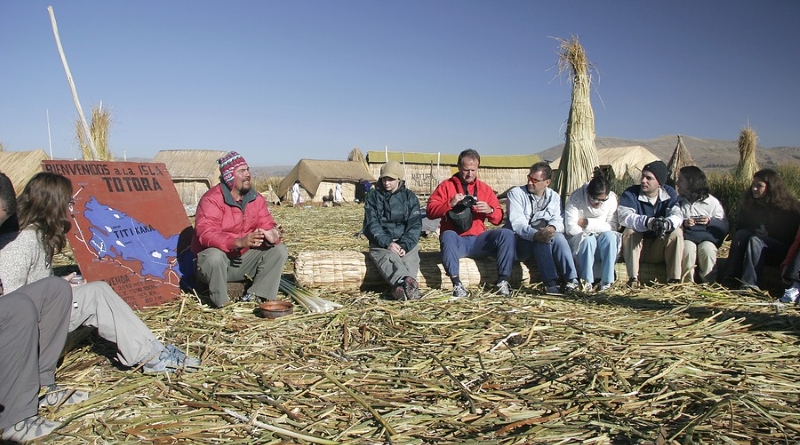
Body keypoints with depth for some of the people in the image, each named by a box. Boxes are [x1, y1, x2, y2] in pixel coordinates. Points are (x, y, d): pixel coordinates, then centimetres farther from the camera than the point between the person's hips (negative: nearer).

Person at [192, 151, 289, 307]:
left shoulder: (256, 198, -1)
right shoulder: (211, 200, -19)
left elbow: (267, 226, -2)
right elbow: (206, 234, -31)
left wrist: (271, 235, -29)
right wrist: (239, 242, -45)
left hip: (244, 260, 6)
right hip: (216, 261, -5)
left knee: (279, 250, -10)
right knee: (215, 256, -39)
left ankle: (256, 296, -10)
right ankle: (221, 302, -15)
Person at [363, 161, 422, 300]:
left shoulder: (410, 197, 11)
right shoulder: (373, 197, 10)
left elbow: (415, 225, 2)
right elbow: (371, 225, -1)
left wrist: (404, 245, -16)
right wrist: (387, 243, -18)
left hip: (406, 241, 1)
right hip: (381, 241, -1)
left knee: (410, 257, -32)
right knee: (388, 256, -35)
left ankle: (400, 287, -56)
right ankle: (407, 281, -60)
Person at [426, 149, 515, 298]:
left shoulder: (485, 189, 15)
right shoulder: (446, 185, 8)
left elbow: (498, 219, 13)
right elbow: (430, 211, -2)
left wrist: (490, 210, -10)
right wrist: (450, 204, -18)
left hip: (478, 241, 3)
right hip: (456, 241, -3)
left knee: (507, 234, -21)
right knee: (447, 235, -37)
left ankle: (502, 281, -20)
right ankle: (457, 284, -36)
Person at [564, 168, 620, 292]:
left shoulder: (611, 198, -8)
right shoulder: (575, 198, -18)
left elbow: (613, 226, -9)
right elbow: (571, 229, -22)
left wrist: (587, 223, -17)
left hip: (602, 242, 3)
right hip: (578, 240, -3)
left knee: (610, 236, -29)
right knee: (588, 239, -34)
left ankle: (606, 281, -26)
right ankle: (586, 281, -27)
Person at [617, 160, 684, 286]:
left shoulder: (669, 194, 0)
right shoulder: (630, 193, -9)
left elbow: (676, 215, -18)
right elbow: (624, 216, -28)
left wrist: (667, 223, -44)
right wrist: (647, 222, -46)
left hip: (659, 249, 2)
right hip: (637, 248, -2)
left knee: (677, 232, -23)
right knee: (630, 232, -30)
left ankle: (674, 279, -22)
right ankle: (633, 279, -34)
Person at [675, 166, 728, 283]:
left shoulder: (712, 202, 9)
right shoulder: (677, 201, 15)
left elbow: (724, 226, 5)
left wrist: (711, 221, -13)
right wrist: (683, 223, -13)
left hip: (706, 236, 0)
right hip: (686, 236, 1)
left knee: (707, 249, -34)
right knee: (688, 249, -34)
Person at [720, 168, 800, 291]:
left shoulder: (788, 206, -8)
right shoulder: (748, 202, 4)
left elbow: (790, 235, -7)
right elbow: (740, 227, 10)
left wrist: (766, 233, -18)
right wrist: (754, 231, -10)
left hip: (780, 248, -4)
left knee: (755, 240, -33)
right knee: (740, 234, -26)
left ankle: (749, 283, -44)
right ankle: (730, 278, -37)